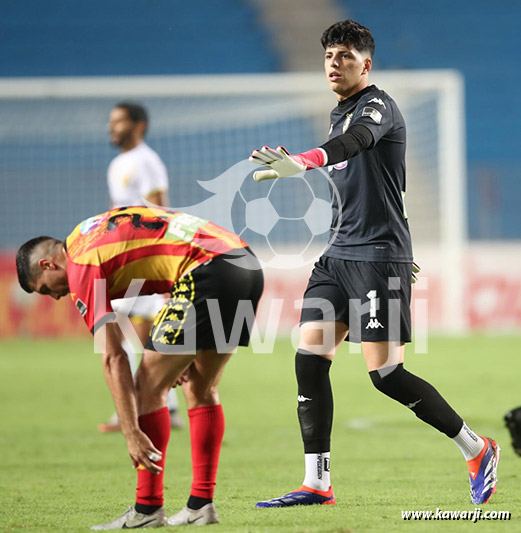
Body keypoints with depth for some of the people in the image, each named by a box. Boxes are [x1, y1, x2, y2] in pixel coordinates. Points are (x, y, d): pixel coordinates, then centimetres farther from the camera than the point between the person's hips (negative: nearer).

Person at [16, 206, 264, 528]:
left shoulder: (81, 264, -1)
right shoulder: (98, 233, 26)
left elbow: (113, 359, -7)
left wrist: (132, 433, -8)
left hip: (209, 270, -9)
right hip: (247, 263, 9)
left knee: (149, 385, 1)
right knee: (201, 389, 18)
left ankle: (148, 508, 2)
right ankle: (201, 504, 16)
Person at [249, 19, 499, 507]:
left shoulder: (377, 106, -10)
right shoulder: (338, 114, 18)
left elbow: (358, 139, -34)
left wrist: (304, 161, -52)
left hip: (378, 255, -8)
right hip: (339, 253, 9)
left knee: (384, 373, -11)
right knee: (309, 357, -4)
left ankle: (476, 449, 6)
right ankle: (317, 483, -2)